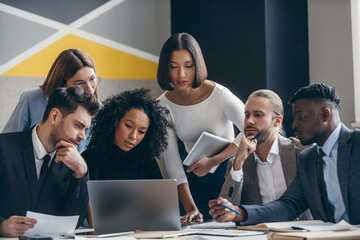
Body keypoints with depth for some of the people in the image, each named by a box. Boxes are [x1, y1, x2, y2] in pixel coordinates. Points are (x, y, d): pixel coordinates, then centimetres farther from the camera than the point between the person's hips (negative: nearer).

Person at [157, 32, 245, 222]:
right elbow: (172, 161, -14)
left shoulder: (219, 95, -21)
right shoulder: (163, 105, -12)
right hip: (193, 176, 3)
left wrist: (212, 162, -30)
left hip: (228, 171, -2)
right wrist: (190, 209, -25)